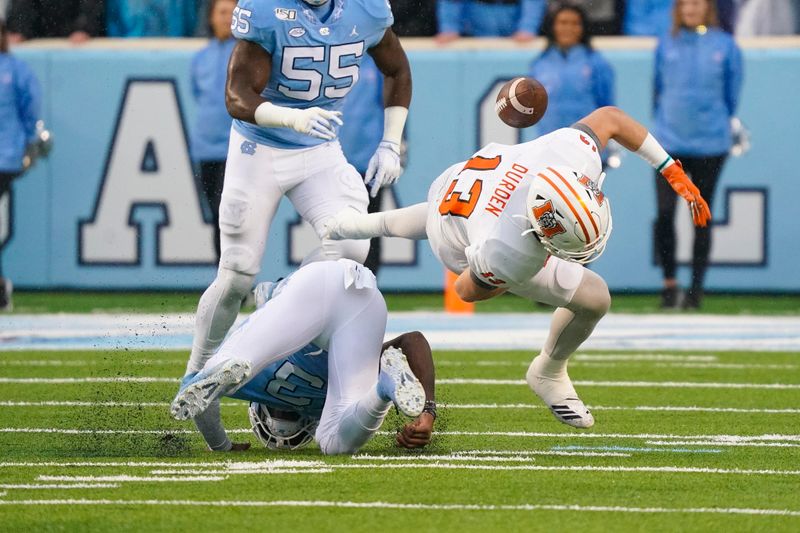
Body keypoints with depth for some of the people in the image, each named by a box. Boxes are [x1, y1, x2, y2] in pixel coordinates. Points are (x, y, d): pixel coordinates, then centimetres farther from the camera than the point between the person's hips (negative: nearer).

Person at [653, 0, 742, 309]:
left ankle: (696, 287, 12)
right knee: (664, 212, -10)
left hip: (710, 142, -1)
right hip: (669, 141, 1)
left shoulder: (725, 46, 0)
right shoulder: (666, 46, 4)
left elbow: (732, 94, 8)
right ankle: (669, 281, 5)